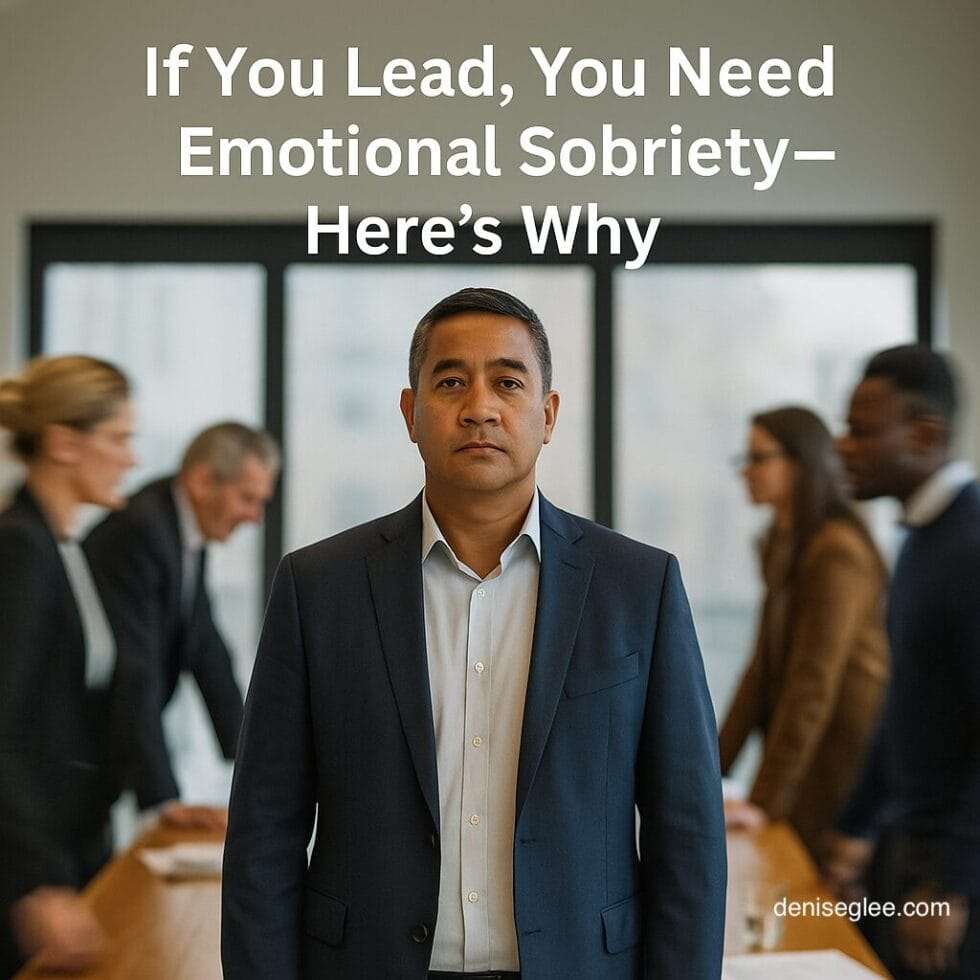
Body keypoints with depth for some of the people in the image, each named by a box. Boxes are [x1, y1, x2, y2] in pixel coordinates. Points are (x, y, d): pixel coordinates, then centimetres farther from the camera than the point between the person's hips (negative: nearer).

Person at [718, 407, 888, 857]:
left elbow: (814, 684, -18)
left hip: (839, 760, -8)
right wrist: (715, 765, 9)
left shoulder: (838, 551, -15)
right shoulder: (784, 545, 14)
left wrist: (765, 798, -18)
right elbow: (764, 667, 13)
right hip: (810, 757, 8)